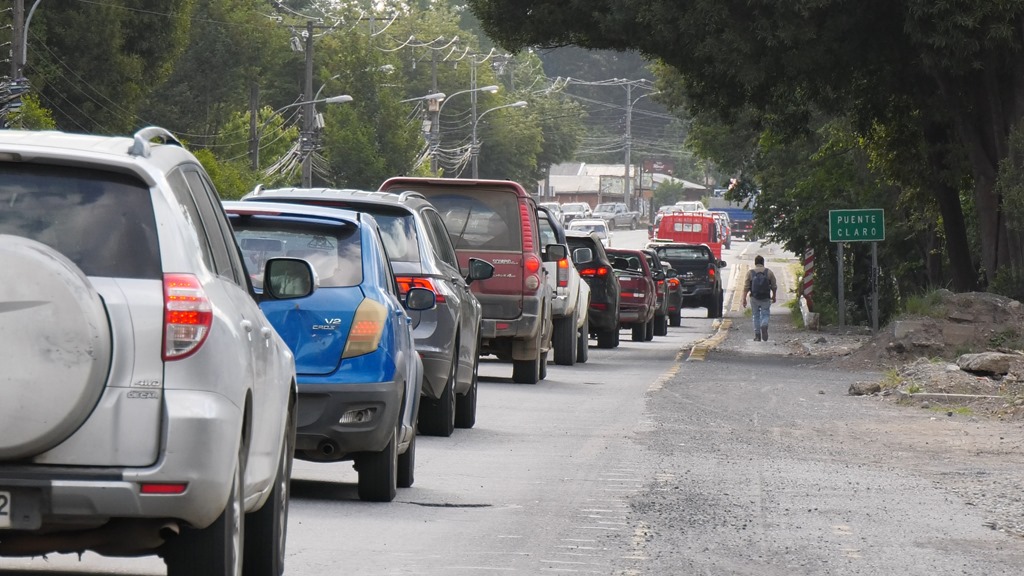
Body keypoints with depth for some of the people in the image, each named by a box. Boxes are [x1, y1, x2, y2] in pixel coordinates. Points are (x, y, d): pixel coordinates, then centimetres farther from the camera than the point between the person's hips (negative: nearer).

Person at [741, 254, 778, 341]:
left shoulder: (750, 273, -1)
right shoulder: (769, 272, 0)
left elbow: (746, 287, -5)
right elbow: (774, 286, 5)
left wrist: (744, 299, -1)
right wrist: (774, 296, 20)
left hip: (754, 298, 0)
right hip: (766, 298, 0)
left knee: (756, 316, 11)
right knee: (765, 314, 6)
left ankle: (757, 335, 12)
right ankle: (764, 326, -25)